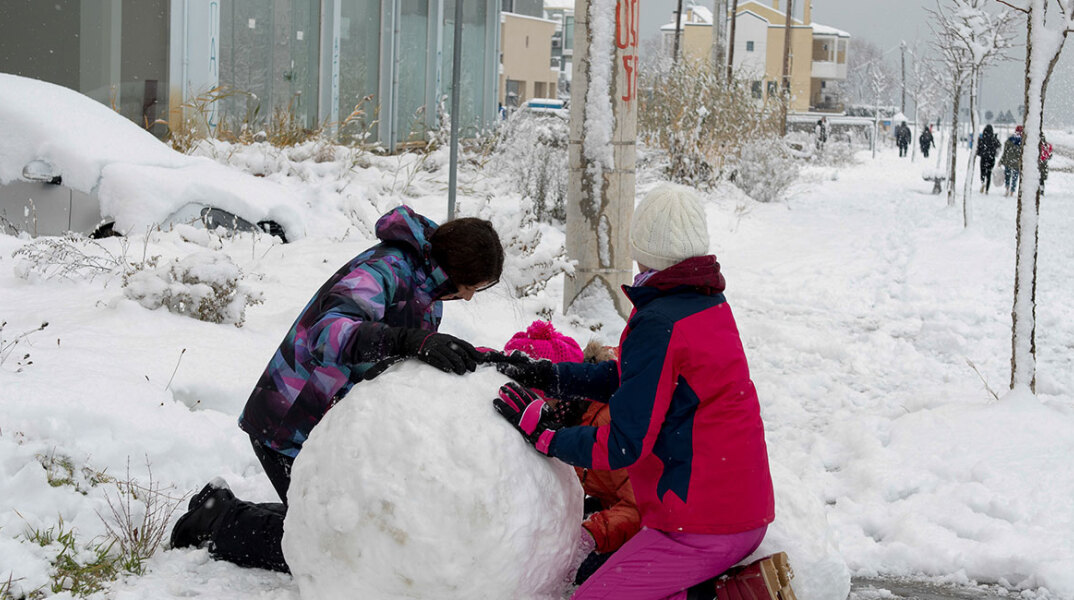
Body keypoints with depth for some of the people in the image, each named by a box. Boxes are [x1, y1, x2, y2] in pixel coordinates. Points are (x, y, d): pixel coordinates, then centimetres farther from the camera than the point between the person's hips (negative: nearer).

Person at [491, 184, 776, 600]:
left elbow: (624, 446, -18)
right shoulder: (711, 302, 8)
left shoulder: (658, 325, -20)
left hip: (702, 529, -9)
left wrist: (542, 432, -8)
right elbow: (631, 378, 16)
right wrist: (546, 375, 13)